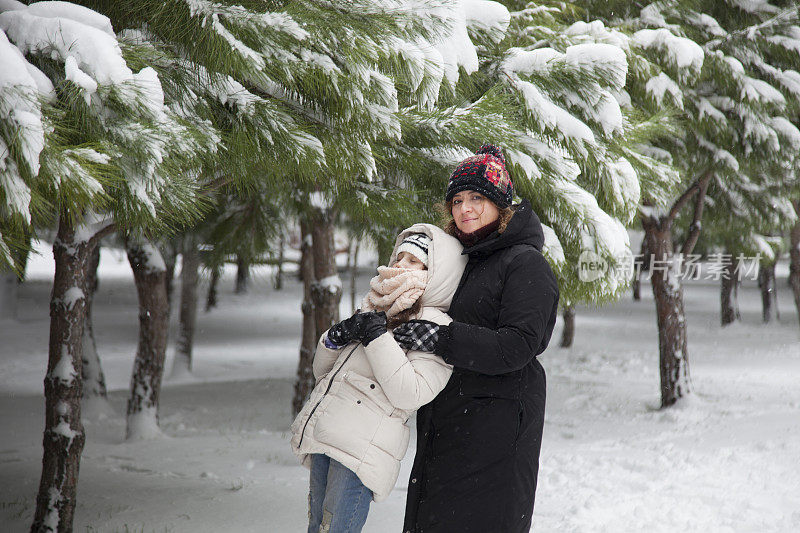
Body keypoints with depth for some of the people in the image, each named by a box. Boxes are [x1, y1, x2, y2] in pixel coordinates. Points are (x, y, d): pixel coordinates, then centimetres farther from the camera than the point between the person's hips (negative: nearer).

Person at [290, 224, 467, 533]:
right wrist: (336, 337, 2)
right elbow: (323, 371, 22)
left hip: (362, 449, -8)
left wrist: (377, 337, -14)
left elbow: (409, 394, -17)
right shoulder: (375, 310, 19)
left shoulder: (436, 327, -4)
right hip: (322, 438, 8)